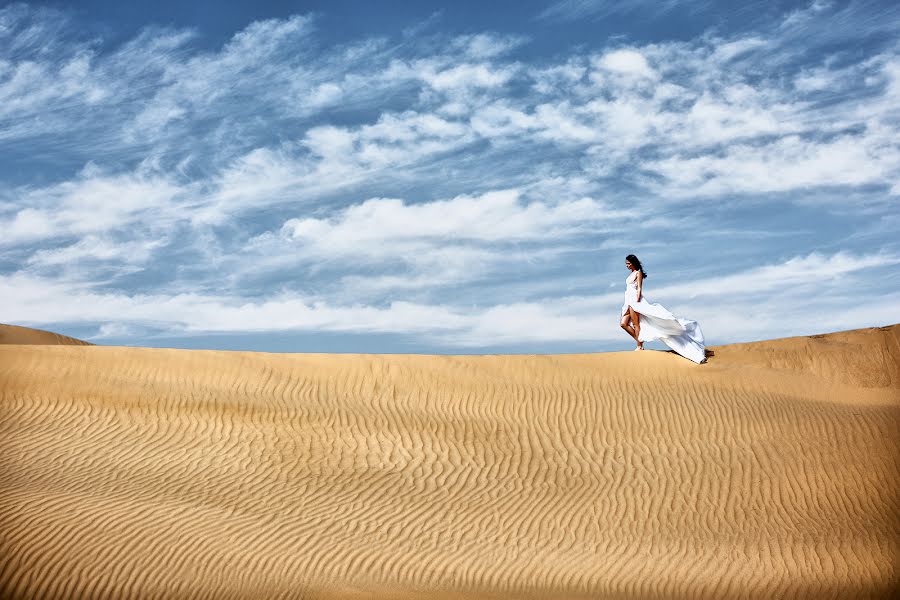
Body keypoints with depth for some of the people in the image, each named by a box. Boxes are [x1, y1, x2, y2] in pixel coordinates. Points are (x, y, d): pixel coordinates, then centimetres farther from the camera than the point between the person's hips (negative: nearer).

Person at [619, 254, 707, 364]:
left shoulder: (638, 273, -5)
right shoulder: (632, 274, 21)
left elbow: (639, 289, -12)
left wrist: (636, 302, -20)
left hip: (635, 299, -9)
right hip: (629, 301, 9)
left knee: (636, 324, -9)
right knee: (624, 324, 2)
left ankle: (639, 346, -4)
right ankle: (639, 341, 8)